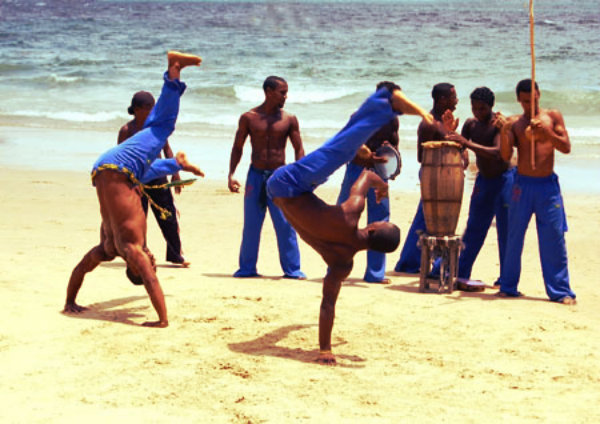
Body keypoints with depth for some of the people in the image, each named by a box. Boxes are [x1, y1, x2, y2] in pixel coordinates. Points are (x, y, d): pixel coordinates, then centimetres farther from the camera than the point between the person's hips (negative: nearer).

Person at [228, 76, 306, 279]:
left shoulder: (289, 119, 2)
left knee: (285, 225, -5)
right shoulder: (249, 118, 1)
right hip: (255, 176, 1)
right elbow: (237, 147, 7)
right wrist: (231, 174, -2)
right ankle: (247, 268, 17)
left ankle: (292, 268, 2)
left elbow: (299, 149, 3)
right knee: (251, 225, 5)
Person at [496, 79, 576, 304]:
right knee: (514, 236, 4)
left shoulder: (552, 116, 5)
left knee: (554, 238, -2)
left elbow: (566, 148, -2)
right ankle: (508, 286, 16)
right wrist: (504, 132, -22)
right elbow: (506, 156, -5)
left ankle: (560, 291, 4)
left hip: (548, 185, 0)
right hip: (522, 184, 0)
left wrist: (546, 132, -18)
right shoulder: (514, 124, 4)